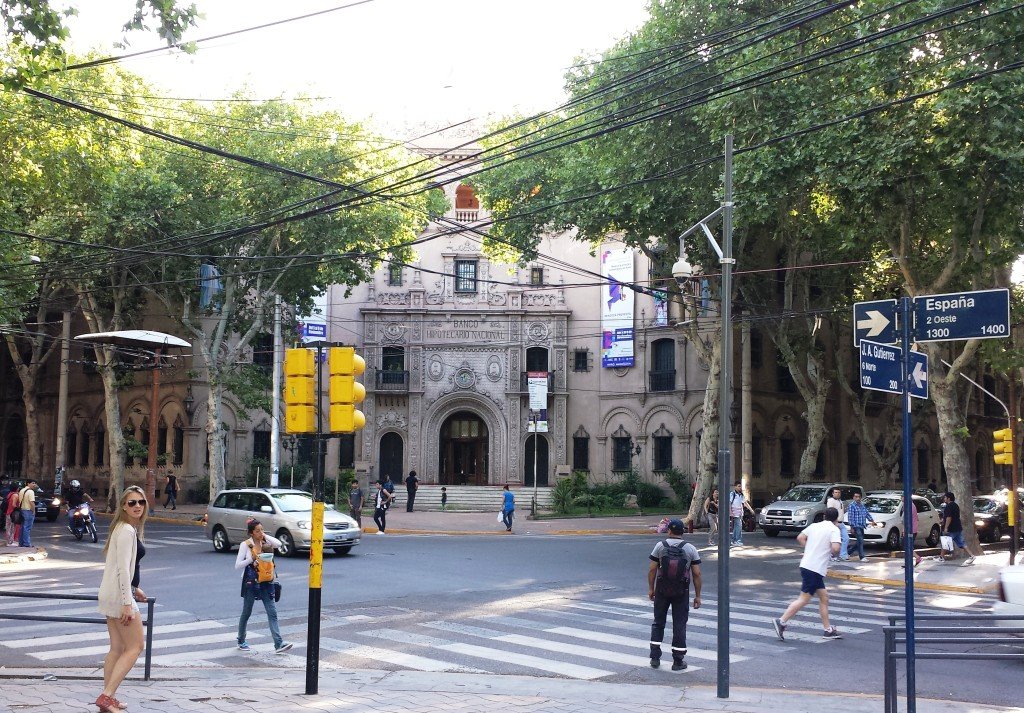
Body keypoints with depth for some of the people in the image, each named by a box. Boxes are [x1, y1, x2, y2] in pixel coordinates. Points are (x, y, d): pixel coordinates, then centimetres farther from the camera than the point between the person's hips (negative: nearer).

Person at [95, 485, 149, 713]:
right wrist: (127, 602, -23)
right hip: (119, 594, -10)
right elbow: (123, 568, -21)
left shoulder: (128, 529, 15)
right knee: (135, 647, -5)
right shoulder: (127, 531, -16)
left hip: (111, 594, 10)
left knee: (117, 648, 14)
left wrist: (134, 589, 28)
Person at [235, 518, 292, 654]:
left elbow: (278, 544, -17)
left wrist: (265, 536, -9)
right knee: (246, 613, 12)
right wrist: (252, 559, -16)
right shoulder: (245, 545, -5)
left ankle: (279, 644, -13)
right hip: (251, 582, -3)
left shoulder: (266, 542, 4)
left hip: (266, 582, 3)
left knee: (272, 612, -6)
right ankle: (241, 641, 30)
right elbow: (237, 565, -8)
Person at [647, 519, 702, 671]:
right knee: (679, 625, 6)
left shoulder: (660, 546, -3)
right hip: (682, 591, 0)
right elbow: (697, 574, -3)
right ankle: (678, 661, 7)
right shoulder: (691, 549, -2)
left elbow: (652, 569, -3)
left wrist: (651, 588, 7)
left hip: (662, 589, 0)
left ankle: (655, 658, 11)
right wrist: (697, 596, 3)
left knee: (658, 622, 12)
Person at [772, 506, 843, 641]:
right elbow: (835, 548, -21)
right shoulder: (834, 529, -8)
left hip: (806, 564, 8)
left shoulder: (814, 526, 11)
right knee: (804, 599, -5)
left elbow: (800, 538, 13)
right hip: (815, 568, -8)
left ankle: (828, 630, 19)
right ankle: (781, 621, -8)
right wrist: (834, 554, 0)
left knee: (824, 597, 15)